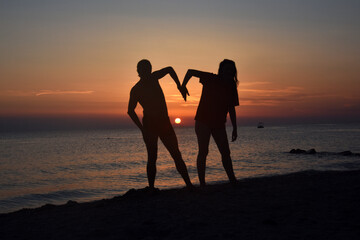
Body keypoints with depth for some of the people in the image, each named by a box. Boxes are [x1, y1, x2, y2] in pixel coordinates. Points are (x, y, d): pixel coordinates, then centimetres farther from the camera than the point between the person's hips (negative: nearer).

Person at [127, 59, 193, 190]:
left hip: (164, 123, 4)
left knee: (177, 155, 2)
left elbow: (170, 69, 22)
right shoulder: (136, 90, -3)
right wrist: (142, 128, -11)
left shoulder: (153, 78, 8)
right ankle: (151, 188, -1)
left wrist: (179, 86, 15)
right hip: (149, 124, -4)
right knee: (152, 158, -5)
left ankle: (189, 185, 4)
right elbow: (130, 111, -4)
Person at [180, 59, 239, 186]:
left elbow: (231, 109, 11)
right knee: (203, 151, -7)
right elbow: (190, 72, -7)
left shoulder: (232, 87, 6)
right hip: (203, 121, -5)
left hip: (219, 124, 5)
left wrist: (234, 128, 8)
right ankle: (202, 183, -4)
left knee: (225, 152, 4)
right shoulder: (211, 79, -7)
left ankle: (233, 180, 13)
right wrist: (183, 86, -19)